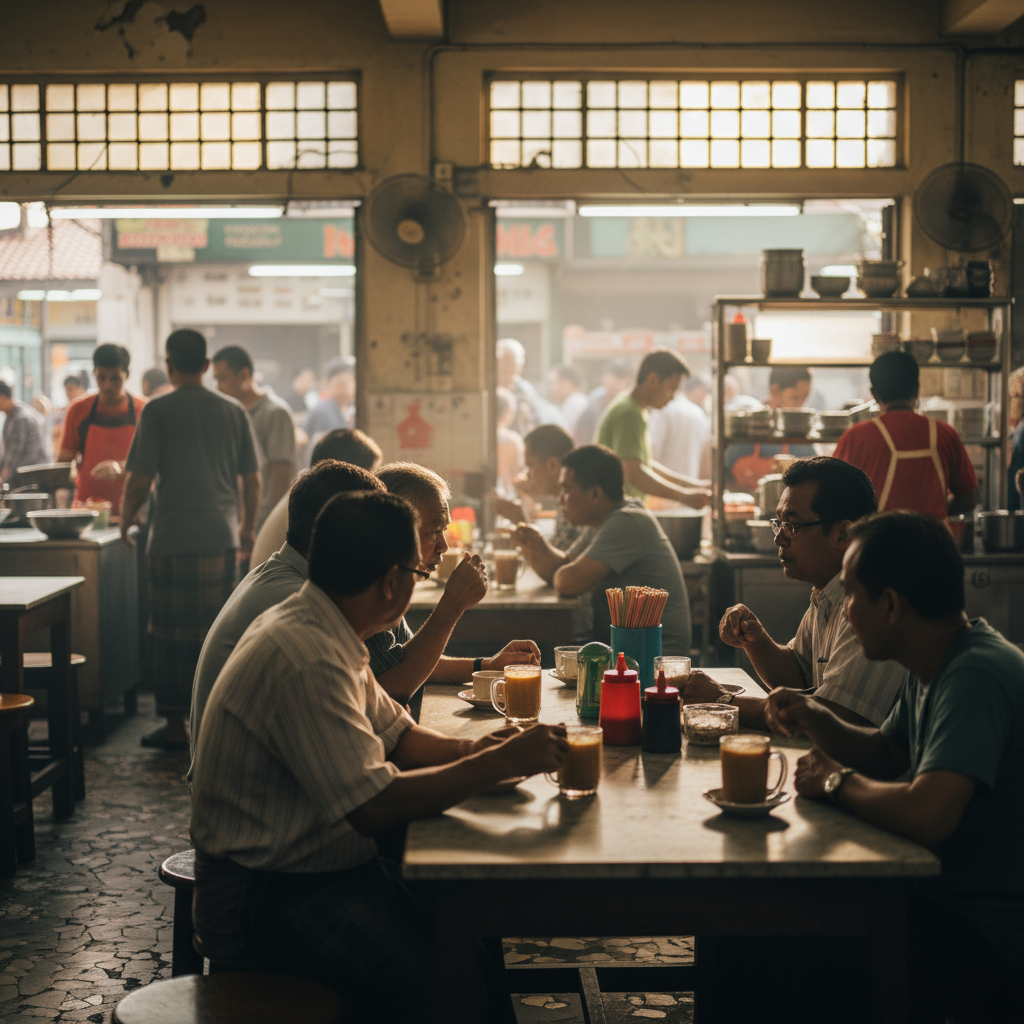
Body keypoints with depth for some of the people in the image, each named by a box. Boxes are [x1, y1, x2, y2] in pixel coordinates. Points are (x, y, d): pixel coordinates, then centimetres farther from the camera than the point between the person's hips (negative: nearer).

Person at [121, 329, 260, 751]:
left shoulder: (158, 410, -5)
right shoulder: (233, 410, 6)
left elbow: (139, 480, -7)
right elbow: (252, 479, 9)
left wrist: (126, 521, 10)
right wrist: (248, 527, 22)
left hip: (174, 538, -4)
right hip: (222, 538, 4)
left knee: (172, 633, 4)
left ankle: (175, 726, 7)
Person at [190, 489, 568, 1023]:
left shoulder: (321, 633, 8)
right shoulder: (306, 660, -24)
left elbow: (396, 734, 16)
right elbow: (373, 807, -28)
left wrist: (469, 750, -4)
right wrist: (499, 763, -20)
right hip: (262, 903, -10)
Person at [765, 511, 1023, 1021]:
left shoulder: (976, 676, -27)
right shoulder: (932, 668, 6)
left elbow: (926, 815, -38)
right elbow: (886, 755, 21)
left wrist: (838, 780, -18)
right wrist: (819, 722, 0)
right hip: (944, 898, 9)